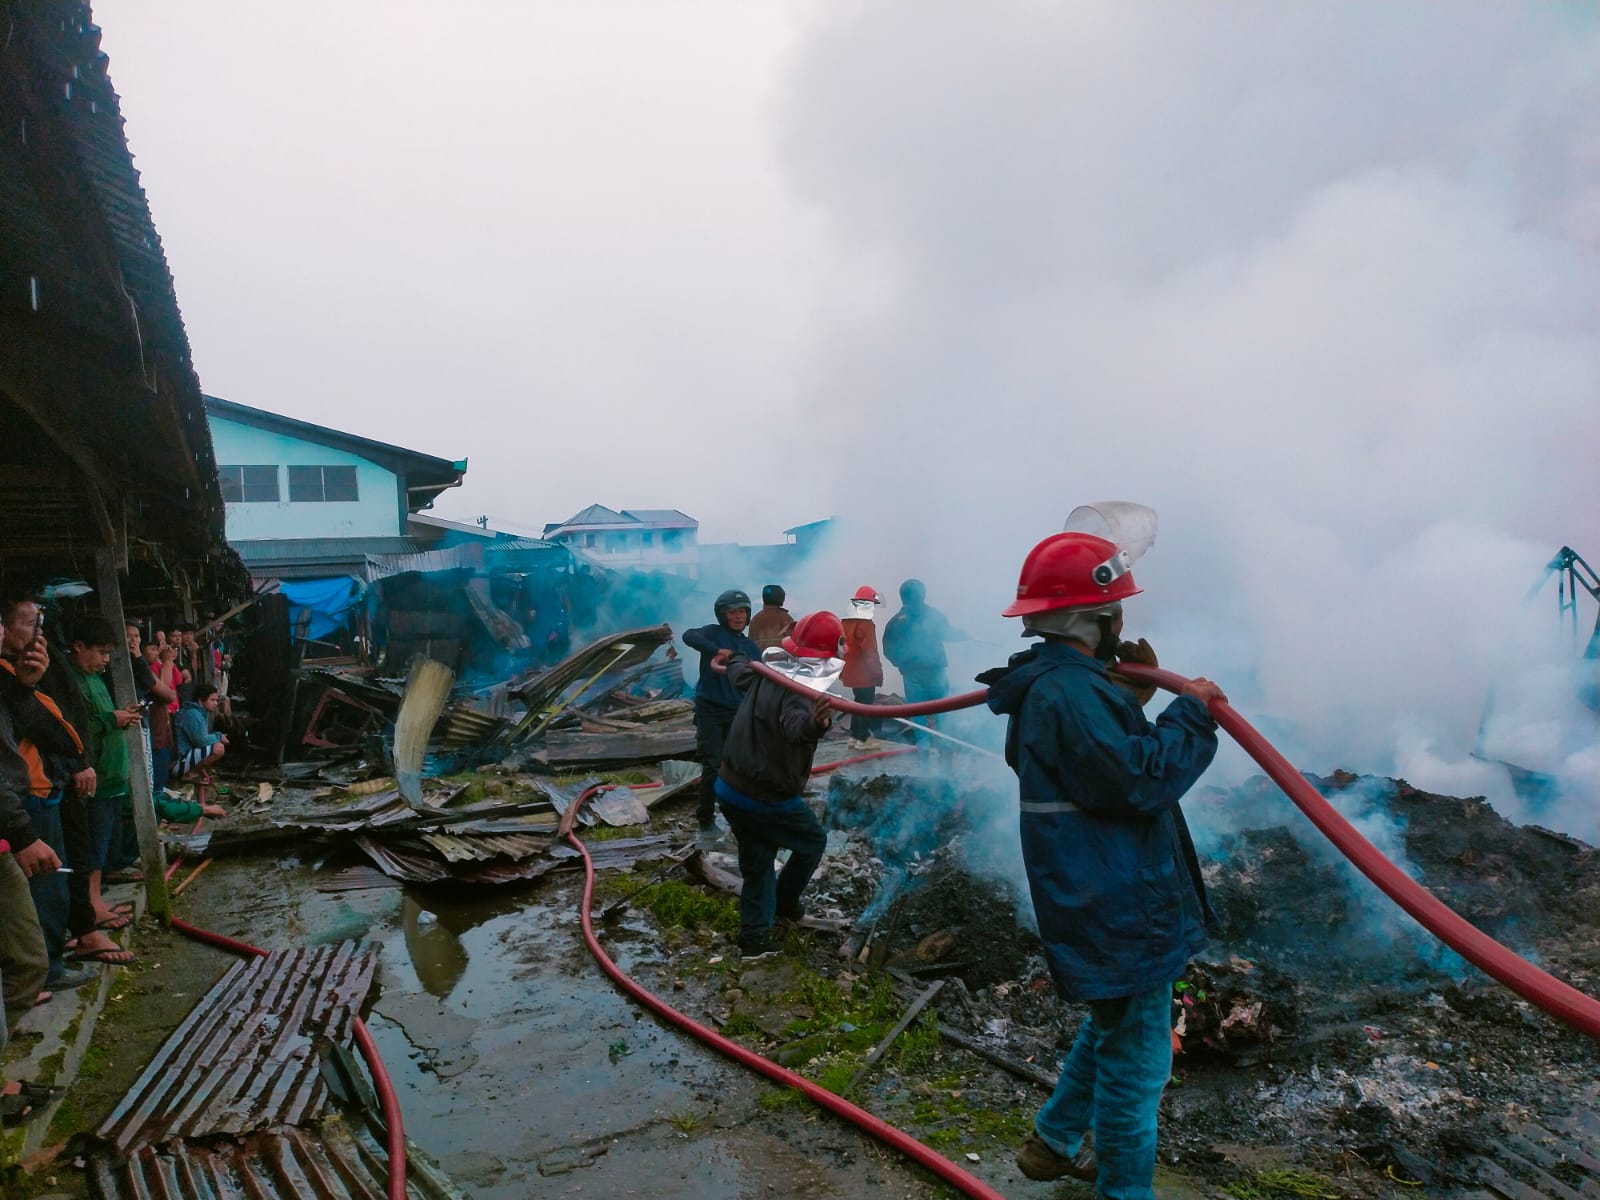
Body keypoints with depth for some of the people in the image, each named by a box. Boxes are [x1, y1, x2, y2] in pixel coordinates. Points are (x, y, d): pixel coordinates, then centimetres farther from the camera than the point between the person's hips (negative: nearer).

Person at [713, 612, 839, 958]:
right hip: (769, 799, -7)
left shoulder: (767, 671, -1)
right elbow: (796, 724, -50)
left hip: (730, 788, 7)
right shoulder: (800, 689, -26)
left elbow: (741, 673, 23)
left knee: (757, 862, 22)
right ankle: (784, 902, 39)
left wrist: (733, 658, 47)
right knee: (813, 842, 21)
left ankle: (754, 937, 22)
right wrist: (815, 724, -74)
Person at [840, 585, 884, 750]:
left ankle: (854, 736, 23)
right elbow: (870, 652, -19)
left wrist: (841, 670, 21)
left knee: (858, 703, 19)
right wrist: (878, 673, -12)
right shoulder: (866, 625, -18)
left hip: (851, 673, 8)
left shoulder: (846, 623, 7)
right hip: (865, 675, -8)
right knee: (866, 705, 1)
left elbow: (842, 648, 14)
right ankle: (863, 739, 6)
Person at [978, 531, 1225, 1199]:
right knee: (1135, 1061, 6)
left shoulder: (1059, 681, 10)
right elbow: (1144, 779, -28)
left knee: (1111, 1028, 28)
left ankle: (1055, 1142, 43)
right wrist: (1190, 710, -15)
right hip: (1120, 912, -11)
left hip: (1106, 901, 11)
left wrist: (1135, 686, 6)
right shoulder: (1069, 691, -25)